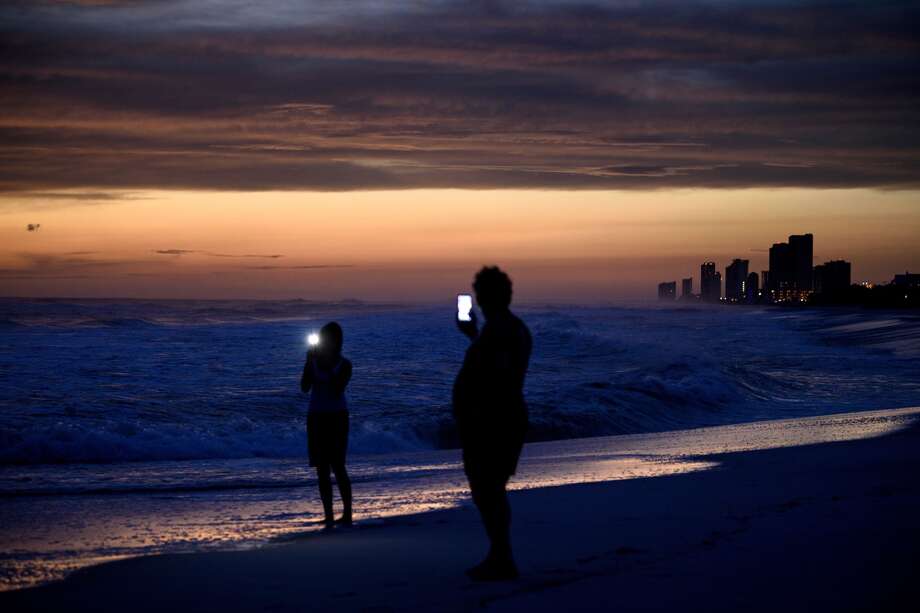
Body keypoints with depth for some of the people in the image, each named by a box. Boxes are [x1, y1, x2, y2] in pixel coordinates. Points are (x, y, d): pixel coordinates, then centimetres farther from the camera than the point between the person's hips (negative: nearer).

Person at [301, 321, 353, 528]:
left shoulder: (344, 365, -3)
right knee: (322, 469, 2)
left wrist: (328, 366, -17)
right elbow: (304, 388, -4)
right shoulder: (313, 361, 6)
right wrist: (309, 362, -11)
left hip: (336, 417, -4)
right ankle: (328, 516, 5)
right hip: (316, 417, 4)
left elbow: (337, 390, -17)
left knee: (337, 466, -7)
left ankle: (347, 514, 0)